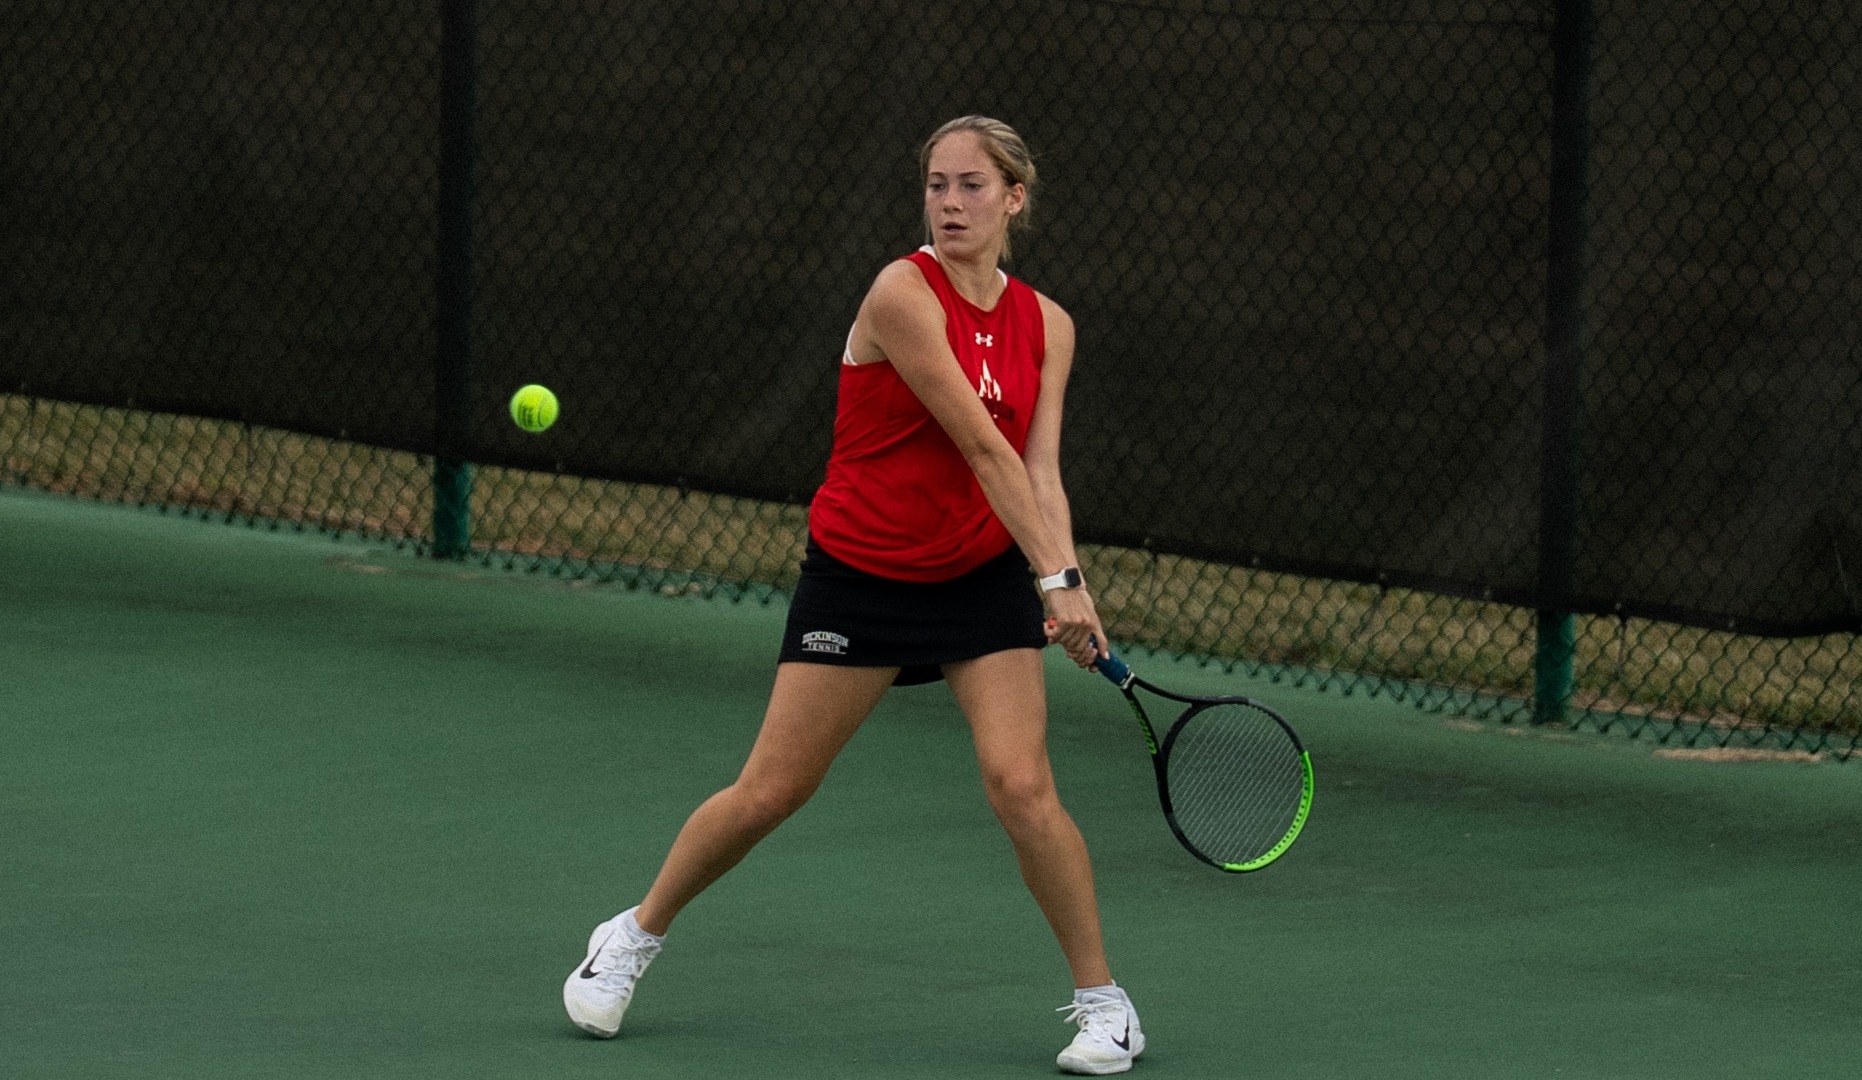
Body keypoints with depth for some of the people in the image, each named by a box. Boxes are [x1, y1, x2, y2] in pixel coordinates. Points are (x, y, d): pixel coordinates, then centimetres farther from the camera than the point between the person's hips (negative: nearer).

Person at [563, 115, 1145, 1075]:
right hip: (859, 574, -3)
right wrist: (1058, 574, -25)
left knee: (1020, 785, -13)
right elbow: (981, 446, -22)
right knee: (767, 792, 2)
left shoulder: (1045, 327, -1)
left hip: (983, 578, 3)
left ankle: (1102, 1001, 1)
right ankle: (634, 938, 24)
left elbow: (1038, 471, -7)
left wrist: (1063, 584, -23)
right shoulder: (902, 296, -18)